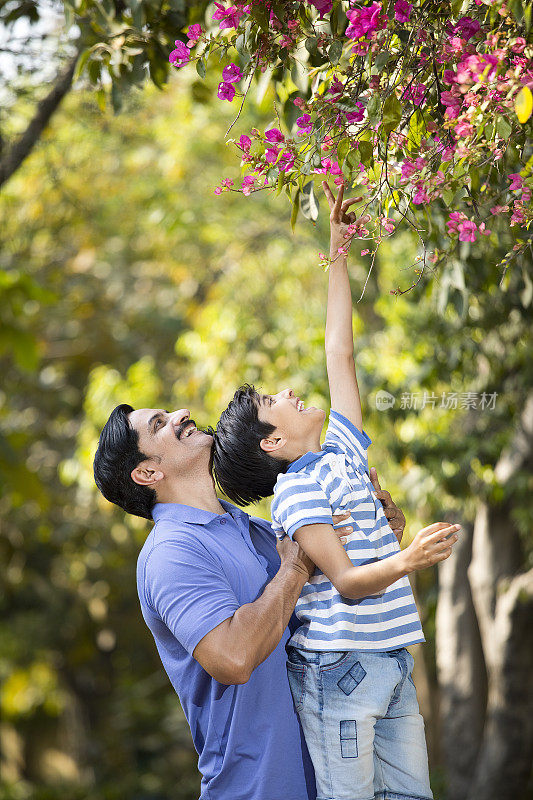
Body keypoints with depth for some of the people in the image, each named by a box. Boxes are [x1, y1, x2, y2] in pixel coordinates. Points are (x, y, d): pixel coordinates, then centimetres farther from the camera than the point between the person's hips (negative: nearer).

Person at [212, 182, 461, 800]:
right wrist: (405, 563, -36)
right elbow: (345, 582, -17)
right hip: (339, 667, -8)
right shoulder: (295, 491, -9)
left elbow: (339, 355, 18)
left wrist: (338, 256, 20)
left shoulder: (340, 451, 15)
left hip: (392, 665, 8)